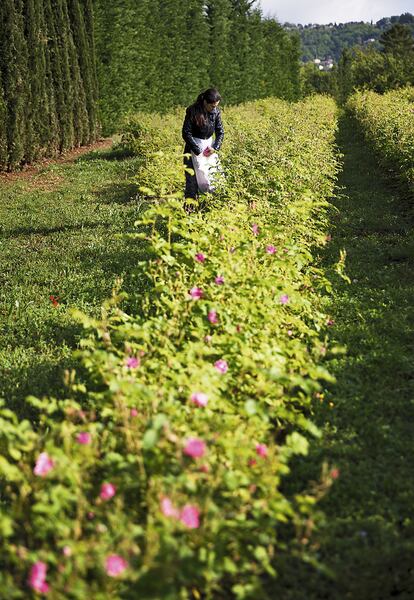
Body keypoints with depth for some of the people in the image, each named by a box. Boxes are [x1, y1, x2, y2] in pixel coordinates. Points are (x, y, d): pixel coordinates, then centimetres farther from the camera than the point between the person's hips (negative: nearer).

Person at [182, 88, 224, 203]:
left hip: (209, 145, 5)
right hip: (194, 146, -5)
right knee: (193, 179, -6)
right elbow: (186, 133, -16)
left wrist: (215, 147, -11)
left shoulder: (216, 112, -4)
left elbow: (220, 132, 4)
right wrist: (198, 151, -17)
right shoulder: (192, 111, -18)